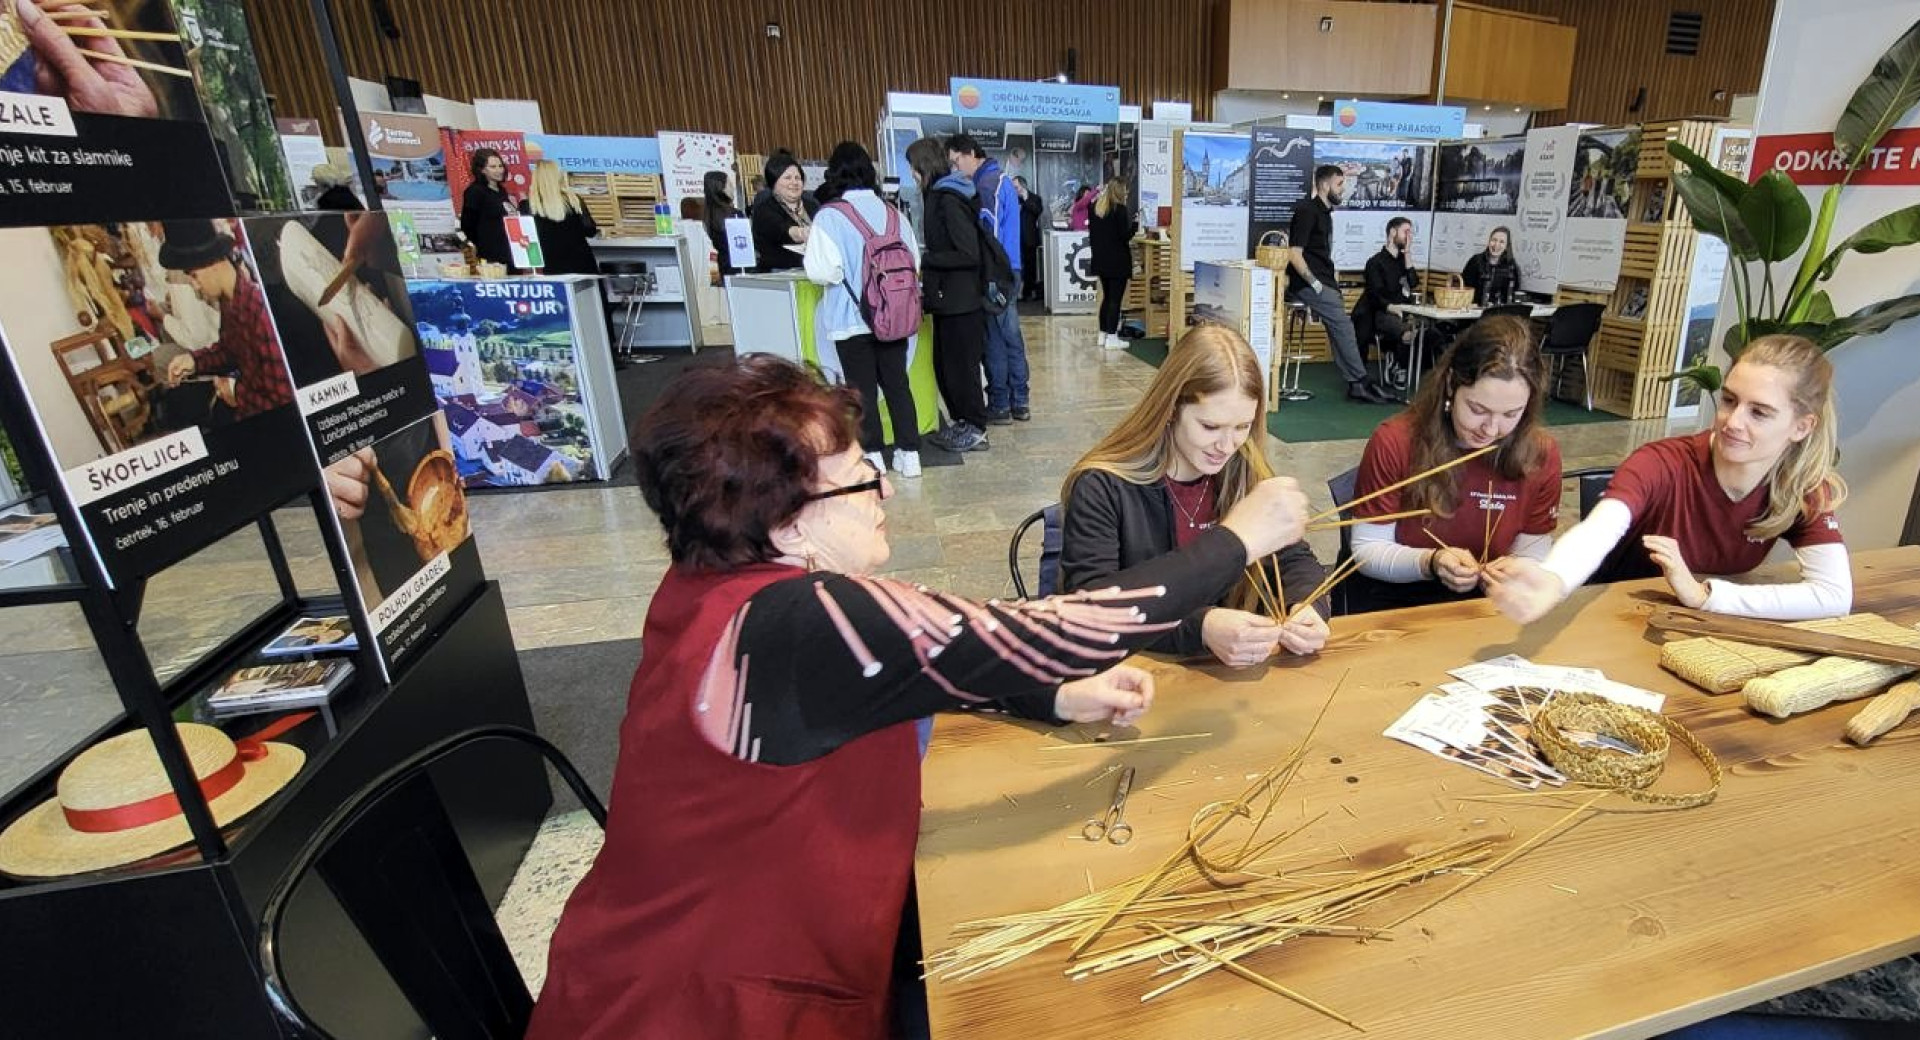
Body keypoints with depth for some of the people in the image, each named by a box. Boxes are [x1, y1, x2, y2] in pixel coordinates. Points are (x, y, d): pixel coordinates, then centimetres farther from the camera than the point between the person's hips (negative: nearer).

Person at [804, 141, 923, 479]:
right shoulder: (893, 213, 3)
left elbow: (823, 271, -16)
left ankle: (872, 456, 13)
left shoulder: (829, 216, -10)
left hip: (852, 318, -4)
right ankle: (909, 454, 16)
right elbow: (914, 263, 10)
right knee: (897, 384, 11)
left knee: (863, 389, 7)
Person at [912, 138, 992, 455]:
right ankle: (961, 422, 26)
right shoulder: (940, 195, 12)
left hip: (960, 299, -9)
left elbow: (969, 254, -21)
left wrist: (924, 262, -16)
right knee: (944, 364, 15)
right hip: (949, 297, 9)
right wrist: (925, 263, 7)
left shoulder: (949, 200, -16)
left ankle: (974, 430, 12)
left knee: (960, 365, 1)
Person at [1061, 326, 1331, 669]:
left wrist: (1306, 608, -14)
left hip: (1233, 672, 3)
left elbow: (1294, 559, 8)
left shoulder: (1248, 476, -1)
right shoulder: (1103, 486, -15)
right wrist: (1199, 628, -35)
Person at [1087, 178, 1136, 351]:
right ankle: (1112, 338, -4)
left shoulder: (1096, 208, 9)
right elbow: (1125, 236, -15)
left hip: (1101, 260, 7)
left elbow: (1091, 232, 14)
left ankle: (1103, 334, 20)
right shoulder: (1120, 210, -13)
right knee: (1115, 299, -4)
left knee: (1106, 297, 16)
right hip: (1118, 261, -7)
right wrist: (1135, 223, 0)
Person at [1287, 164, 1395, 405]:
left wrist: (1331, 275, 9)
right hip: (1306, 283, -9)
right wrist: (1314, 283, -19)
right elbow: (1294, 254, -17)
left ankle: (1355, 384, 0)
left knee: (1339, 328, 1)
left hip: (1322, 281, 9)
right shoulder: (1307, 210, -9)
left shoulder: (1325, 212, 19)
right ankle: (1361, 382, -9)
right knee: (1343, 325, -15)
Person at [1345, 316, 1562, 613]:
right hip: (1392, 600, -2)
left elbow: (1532, 556, 3)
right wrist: (1429, 563, -27)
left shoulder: (1542, 454, -7)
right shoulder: (1394, 442, -16)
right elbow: (1367, 550, -10)